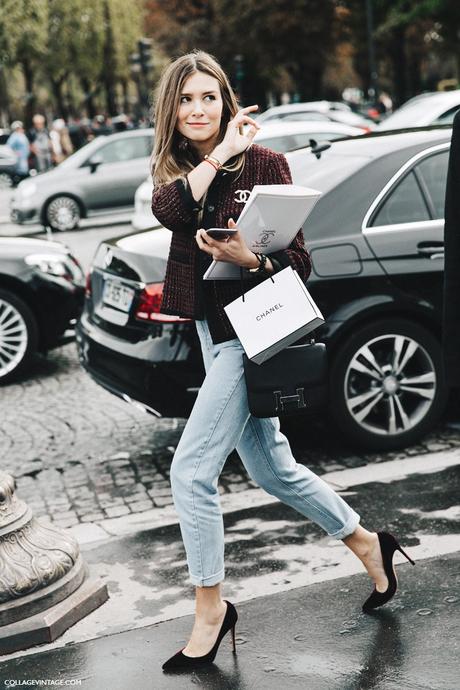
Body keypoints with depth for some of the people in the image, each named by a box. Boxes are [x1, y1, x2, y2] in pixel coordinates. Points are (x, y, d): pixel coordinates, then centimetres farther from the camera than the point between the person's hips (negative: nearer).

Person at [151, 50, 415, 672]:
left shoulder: (263, 163, -8)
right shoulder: (175, 170, 9)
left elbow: (298, 262, -11)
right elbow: (168, 209, -16)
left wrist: (248, 257, -28)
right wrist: (219, 153, -19)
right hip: (214, 330, 7)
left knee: (191, 472, -9)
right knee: (273, 469, 17)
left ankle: (211, 607, 9)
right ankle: (368, 544, 37)